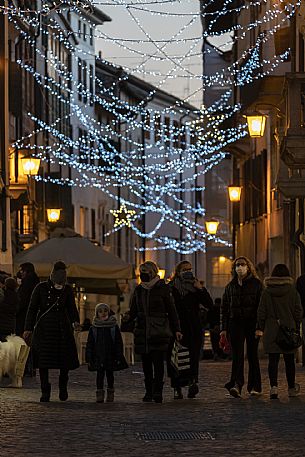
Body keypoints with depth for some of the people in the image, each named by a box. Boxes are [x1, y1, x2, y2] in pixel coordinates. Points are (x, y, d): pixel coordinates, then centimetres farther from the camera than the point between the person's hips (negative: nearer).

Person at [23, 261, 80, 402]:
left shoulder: (67, 290, 1)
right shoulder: (41, 288, -3)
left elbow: (72, 308, 5)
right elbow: (32, 308, 2)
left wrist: (75, 321, -15)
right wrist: (28, 328, 0)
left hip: (62, 327, 1)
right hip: (43, 327, -1)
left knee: (66, 359, -3)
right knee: (42, 359, -6)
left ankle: (63, 385, 23)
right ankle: (45, 391, 4)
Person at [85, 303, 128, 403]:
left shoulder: (114, 327, 3)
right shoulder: (93, 328, 5)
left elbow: (119, 343, 4)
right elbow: (89, 345, 7)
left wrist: (119, 357, -3)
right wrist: (89, 358, 1)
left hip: (110, 356, 0)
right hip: (98, 356, 0)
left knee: (109, 374, 8)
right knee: (100, 374, -4)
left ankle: (110, 394, 19)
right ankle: (99, 394, -1)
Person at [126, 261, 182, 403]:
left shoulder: (163, 289, 0)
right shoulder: (138, 290, 12)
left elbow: (171, 310, 3)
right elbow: (133, 311, 15)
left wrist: (176, 329, 0)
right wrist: (127, 319, -5)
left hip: (159, 331, -4)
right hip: (142, 331, 4)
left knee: (158, 362, -9)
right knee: (146, 363, 6)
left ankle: (157, 391, -5)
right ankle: (149, 391, 13)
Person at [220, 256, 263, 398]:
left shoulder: (256, 284, 3)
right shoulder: (231, 286, 13)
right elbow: (224, 308, 15)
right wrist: (224, 328, 8)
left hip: (252, 322, -2)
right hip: (235, 322, 2)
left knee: (252, 355, 3)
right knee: (237, 355, -10)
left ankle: (254, 387, 12)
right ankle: (237, 385, -22)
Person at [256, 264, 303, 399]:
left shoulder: (266, 292, -1)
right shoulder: (292, 291, -2)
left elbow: (261, 312, 0)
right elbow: (298, 311, -1)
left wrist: (260, 328, 6)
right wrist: (296, 327, 8)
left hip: (271, 331, 0)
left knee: (273, 360, 1)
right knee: (289, 360, 9)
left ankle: (273, 386, -13)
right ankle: (291, 388, 18)